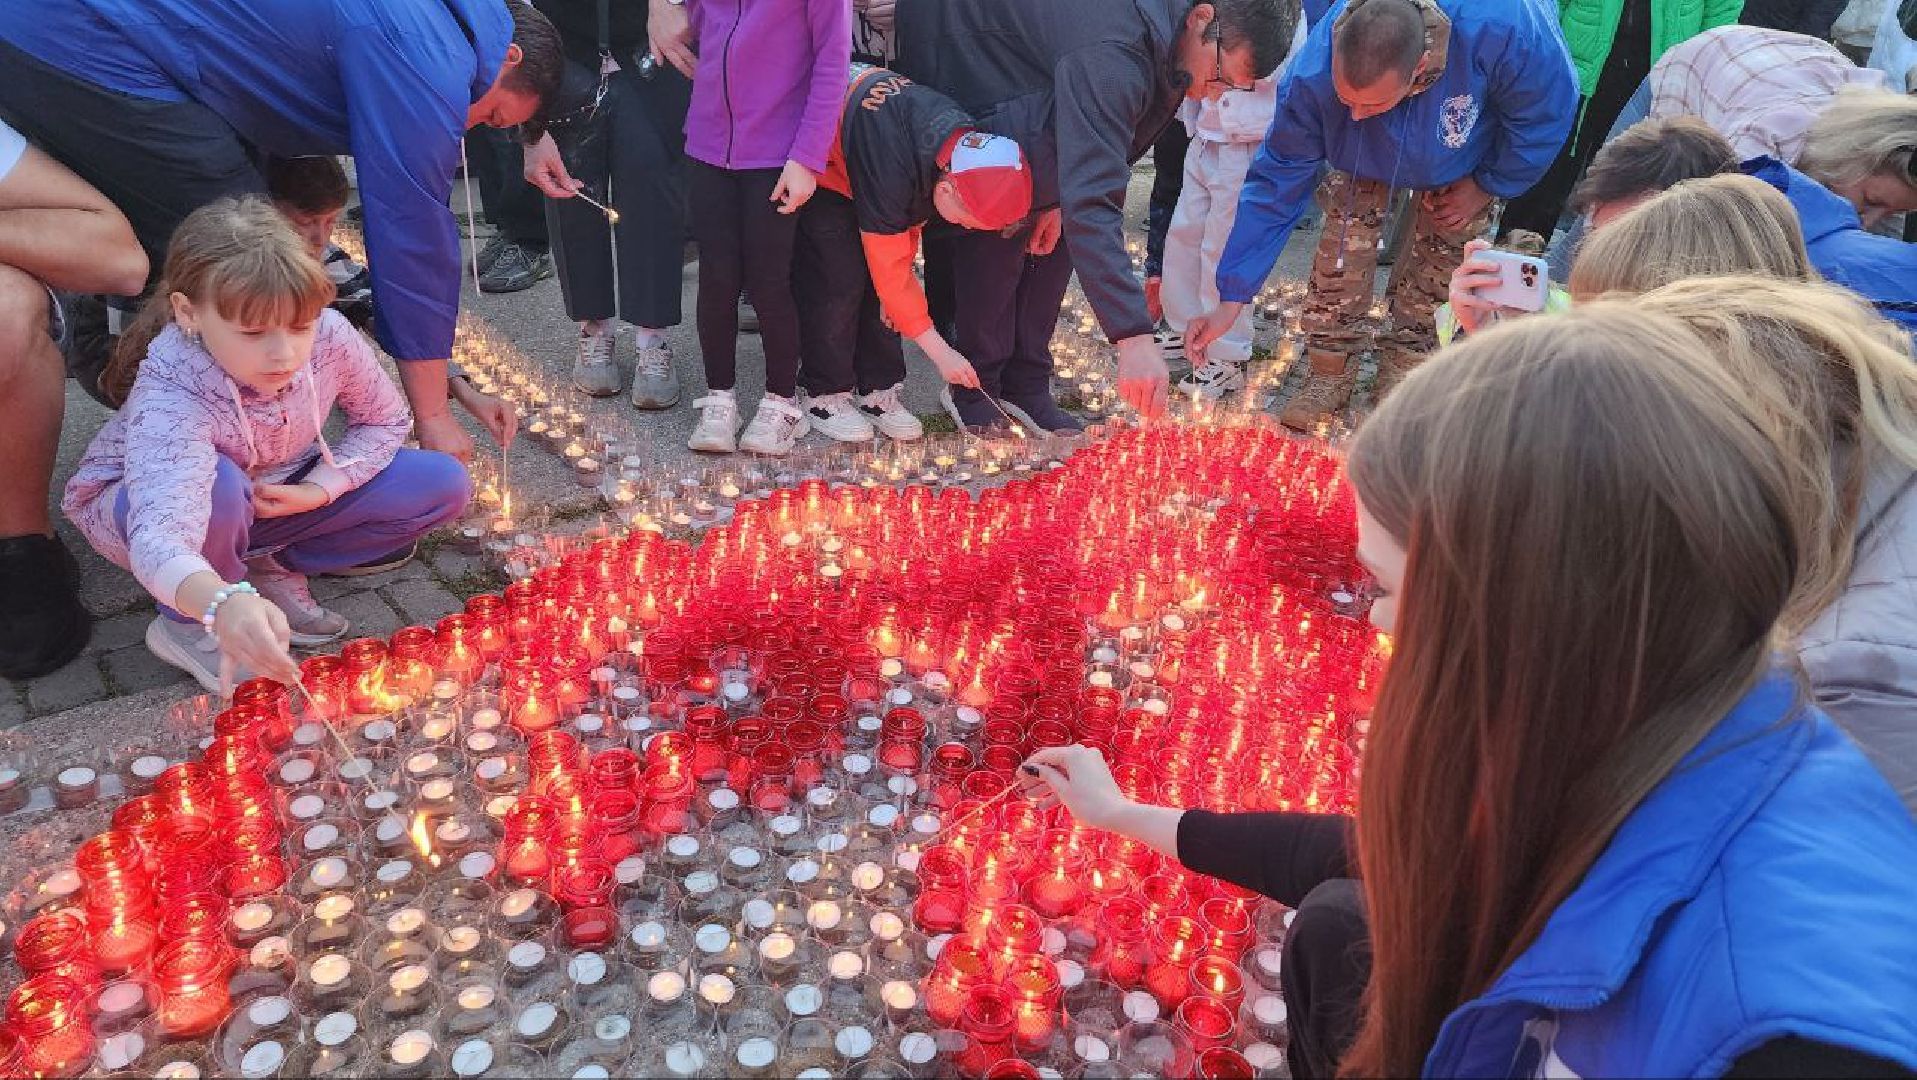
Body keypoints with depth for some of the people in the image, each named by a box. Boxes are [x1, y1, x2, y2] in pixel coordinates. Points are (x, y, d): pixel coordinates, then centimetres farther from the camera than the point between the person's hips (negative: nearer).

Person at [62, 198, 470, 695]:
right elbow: (158, 540, -55)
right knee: (217, 487, -42)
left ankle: (271, 567, -1)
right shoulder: (169, 399, -39)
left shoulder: (330, 336, -27)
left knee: (444, 484, -11)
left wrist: (319, 490, -22)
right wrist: (224, 605, -76)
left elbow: (386, 420, -7)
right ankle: (189, 625, -11)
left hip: (275, 500, 5)